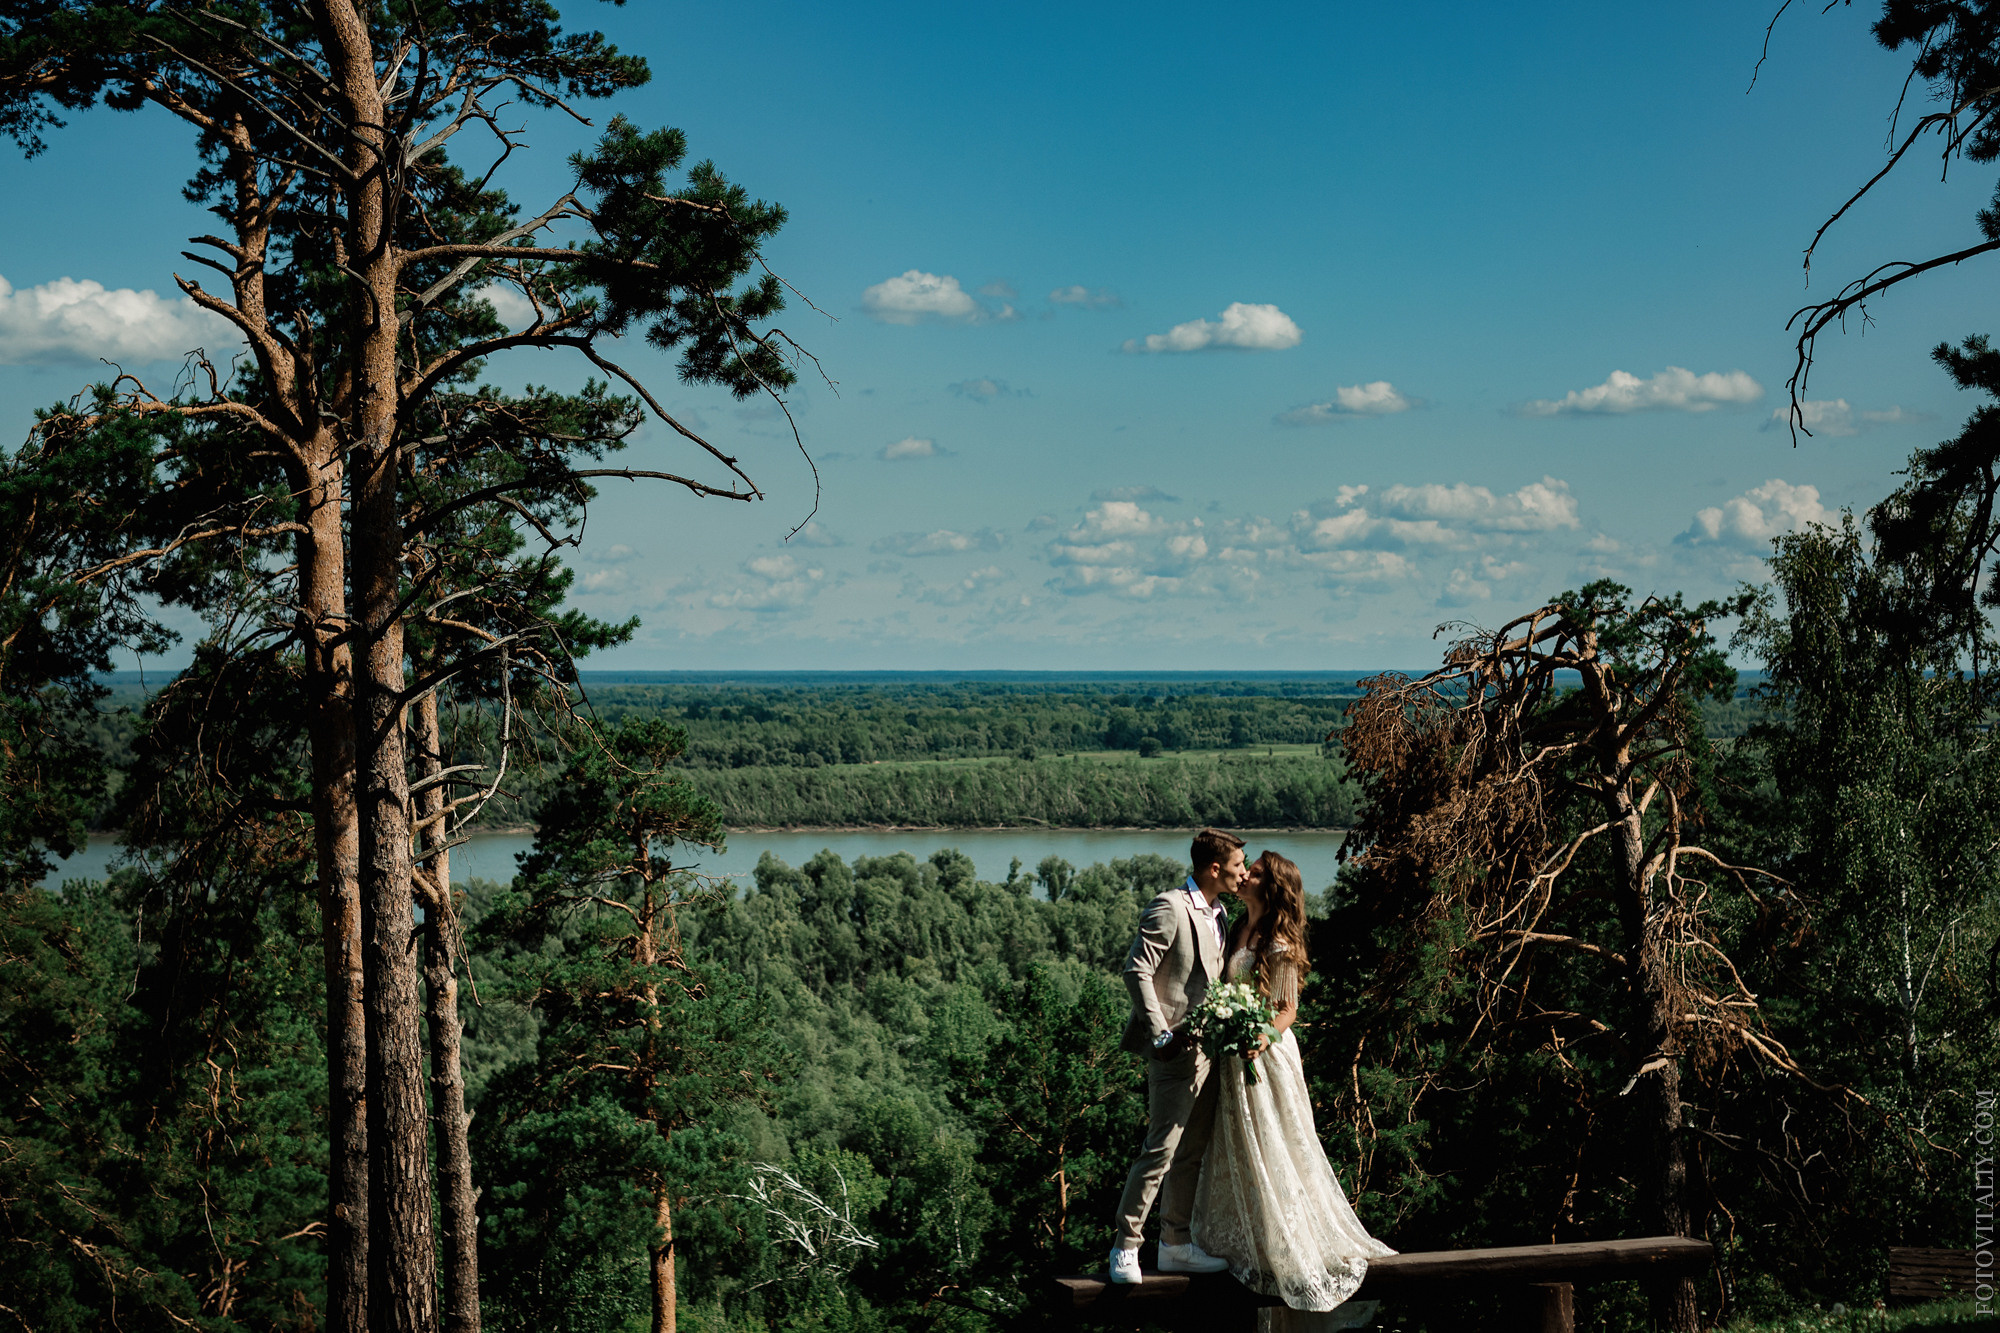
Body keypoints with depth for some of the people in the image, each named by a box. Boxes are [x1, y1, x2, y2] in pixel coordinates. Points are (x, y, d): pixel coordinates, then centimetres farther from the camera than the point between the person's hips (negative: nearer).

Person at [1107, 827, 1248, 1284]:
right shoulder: (1170, 908, -13)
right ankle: (1126, 1246, -6)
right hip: (1175, 1051, -9)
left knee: (1192, 1153, 13)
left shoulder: (1217, 915, 16)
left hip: (1206, 1048, 9)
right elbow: (1136, 972, -17)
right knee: (1161, 1150, -11)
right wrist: (1160, 1034, -19)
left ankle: (1175, 1245, 21)